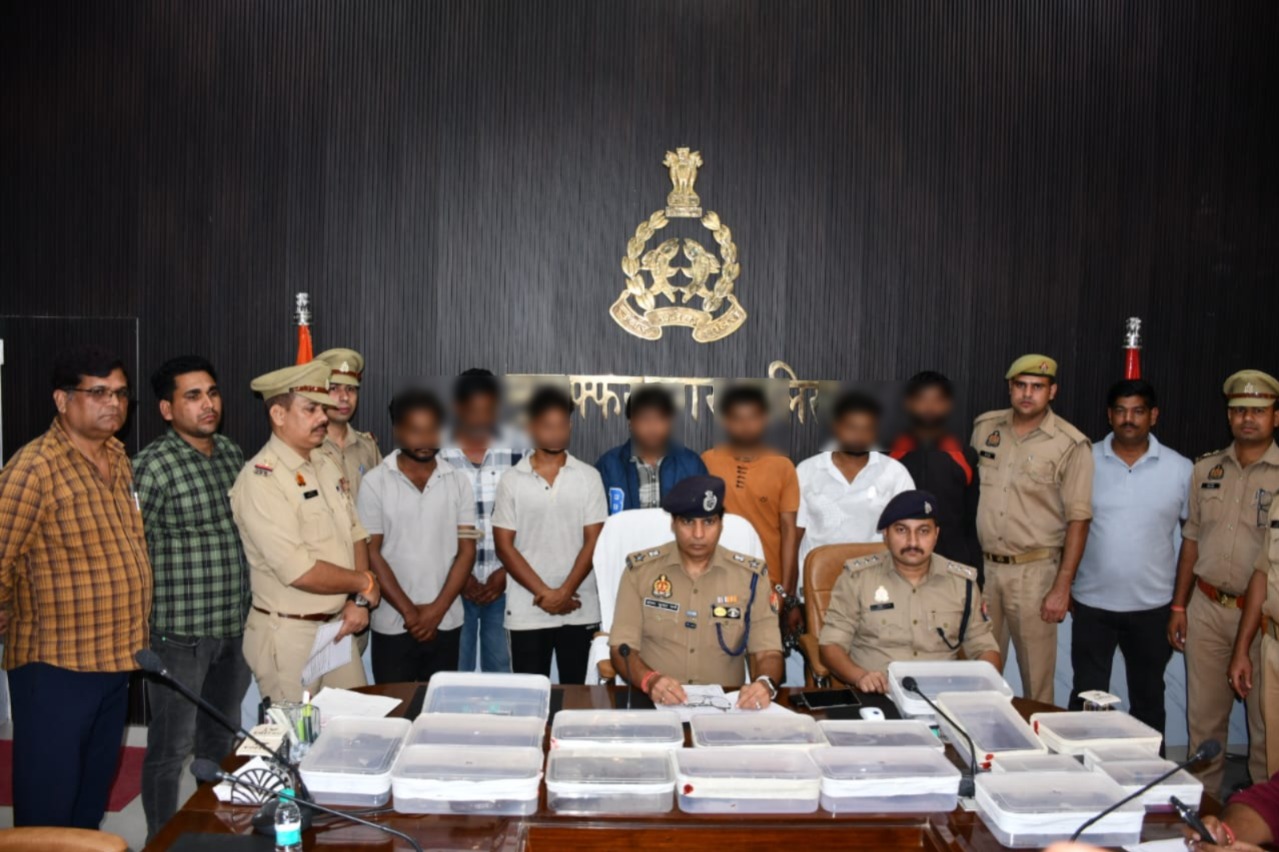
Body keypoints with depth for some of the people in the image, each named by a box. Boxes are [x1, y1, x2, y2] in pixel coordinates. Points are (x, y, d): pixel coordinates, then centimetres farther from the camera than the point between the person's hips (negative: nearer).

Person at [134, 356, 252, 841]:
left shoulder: (231, 452, 6)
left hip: (233, 627, 7)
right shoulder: (155, 465, -14)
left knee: (222, 740, 20)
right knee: (171, 747, 6)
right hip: (179, 633, -6)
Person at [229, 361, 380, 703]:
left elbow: (356, 536, 11)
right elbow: (300, 572, -23)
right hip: (289, 634, -7)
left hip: (338, 625, 7)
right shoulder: (260, 479, -18)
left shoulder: (326, 466, 8)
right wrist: (365, 584, -9)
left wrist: (358, 600, -4)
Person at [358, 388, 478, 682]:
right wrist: (408, 611, -10)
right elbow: (370, 553, -6)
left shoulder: (457, 482, 2)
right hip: (392, 625, -2)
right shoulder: (375, 482, -4)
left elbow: (466, 551, 1)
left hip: (446, 623, 2)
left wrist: (437, 609, -9)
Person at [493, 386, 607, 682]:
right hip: (526, 612, 0)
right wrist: (544, 593, -9)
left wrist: (565, 592, -11)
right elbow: (504, 546, -1)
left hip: (580, 610, 0)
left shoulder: (589, 477, 2)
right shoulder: (511, 480, 1)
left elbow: (593, 541, -1)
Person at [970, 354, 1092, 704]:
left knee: (1037, 673, 4)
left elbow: (1078, 520, -7)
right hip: (981, 566, 4)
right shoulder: (984, 427, 6)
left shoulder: (1071, 445, -7)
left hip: (1034, 571, -3)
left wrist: (1062, 587, -10)